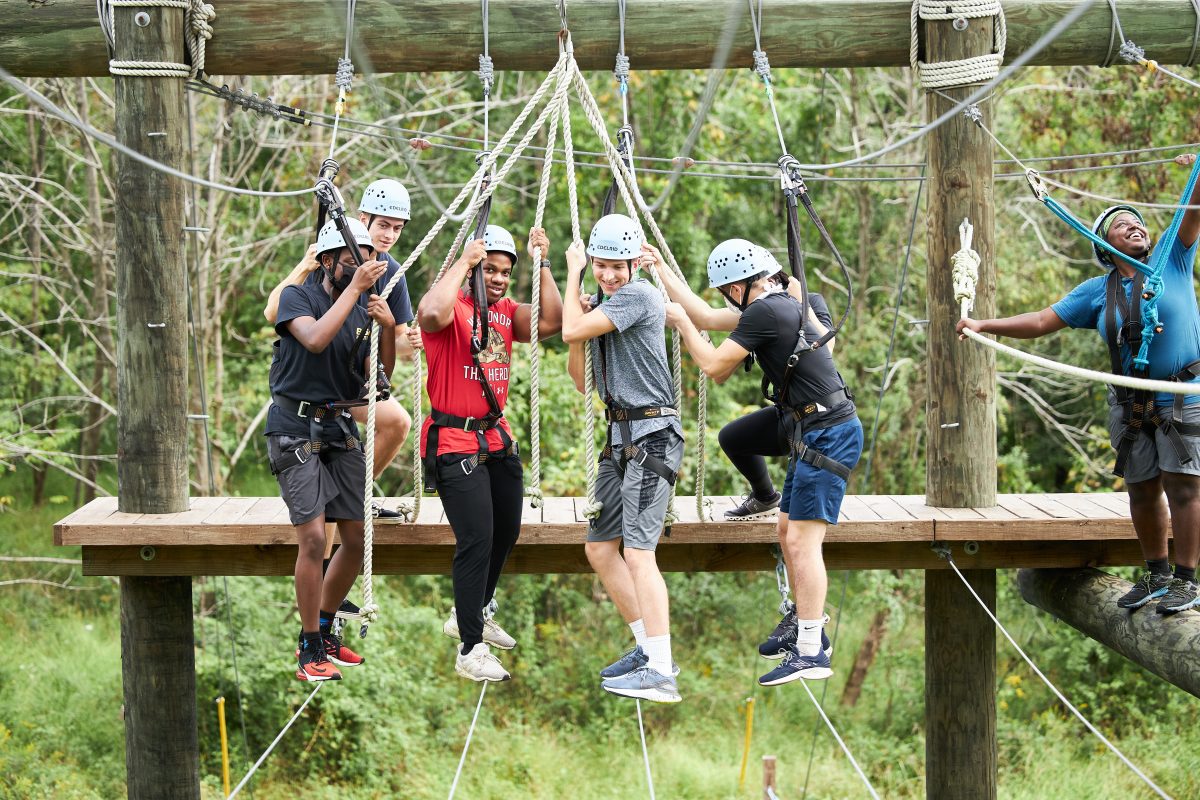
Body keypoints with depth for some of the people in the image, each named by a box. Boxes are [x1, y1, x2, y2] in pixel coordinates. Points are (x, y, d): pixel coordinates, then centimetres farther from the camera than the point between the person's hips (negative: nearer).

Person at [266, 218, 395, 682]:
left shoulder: (361, 311, 11)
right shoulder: (297, 298, -4)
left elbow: (381, 375, 3)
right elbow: (316, 339, -25)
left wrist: (388, 329, -13)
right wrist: (353, 289, -22)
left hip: (341, 429, 6)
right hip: (297, 429, -6)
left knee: (357, 538, 5)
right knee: (314, 538, -14)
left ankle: (323, 631, 23)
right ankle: (310, 652, -6)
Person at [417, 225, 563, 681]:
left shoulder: (506, 311, 10)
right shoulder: (453, 306, -11)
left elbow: (551, 323, -5)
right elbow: (431, 314, -35)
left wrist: (542, 265, -7)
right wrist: (464, 263, -26)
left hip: (496, 438, 8)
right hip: (454, 442, -8)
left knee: (506, 532, 19)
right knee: (476, 540, -14)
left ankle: (470, 617, 40)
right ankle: (470, 651, -11)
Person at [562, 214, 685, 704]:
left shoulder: (638, 294, -12)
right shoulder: (603, 304, 17)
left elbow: (572, 332, -18)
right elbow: (579, 375, 19)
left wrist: (572, 273, -4)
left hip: (652, 436, -10)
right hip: (620, 437, 10)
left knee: (637, 553, -18)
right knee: (600, 548, 14)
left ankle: (661, 674, -22)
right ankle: (648, 648, 23)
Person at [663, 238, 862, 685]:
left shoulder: (764, 313, -16)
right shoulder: (789, 303, 13)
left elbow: (714, 366, -13)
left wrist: (680, 322, 1)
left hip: (827, 435, -11)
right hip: (816, 434, 11)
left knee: (802, 540, -13)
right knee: (789, 532, 17)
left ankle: (811, 653, -16)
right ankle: (808, 629, 27)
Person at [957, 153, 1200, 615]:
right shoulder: (1097, 292, 9)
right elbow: (1041, 321, 9)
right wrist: (984, 326, 2)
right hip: (1132, 405, 4)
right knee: (1142, 490, 9)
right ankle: (1156, 575, 23)